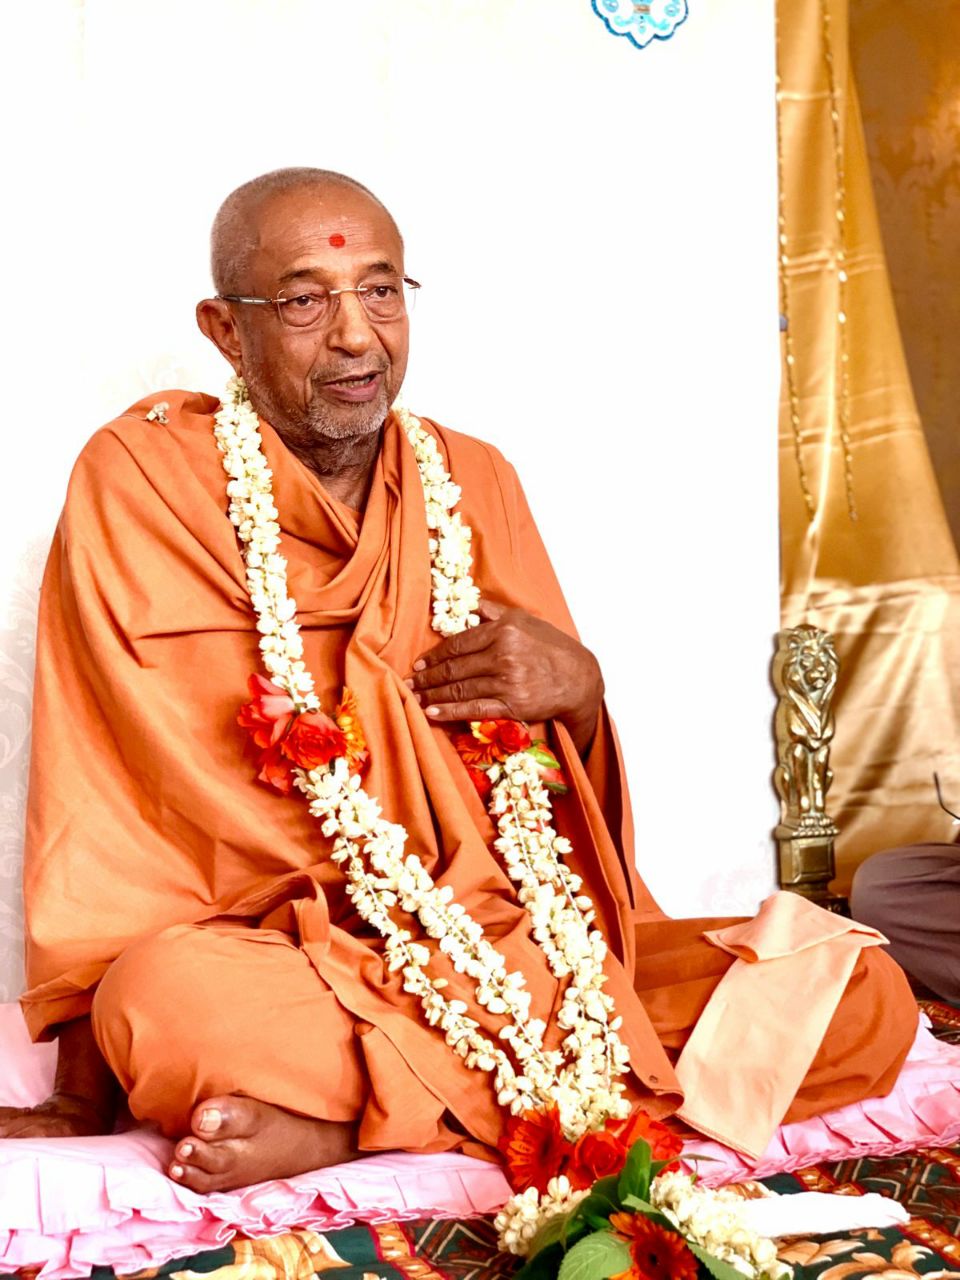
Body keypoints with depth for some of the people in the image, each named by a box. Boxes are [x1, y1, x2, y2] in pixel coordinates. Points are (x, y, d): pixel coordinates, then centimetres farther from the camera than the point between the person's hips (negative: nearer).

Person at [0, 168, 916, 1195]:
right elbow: (99, 800, -4)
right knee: (164, 1001, -38)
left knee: (867, 1003, -15)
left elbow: (564, 791, 14)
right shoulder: (139, 477, -3)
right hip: (285, 952, -5)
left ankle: (353, 1121, -16)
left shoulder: (473, 482, 10)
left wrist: (577, 687, -9)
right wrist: (85, 1096, -7)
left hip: (520, 944, 5)